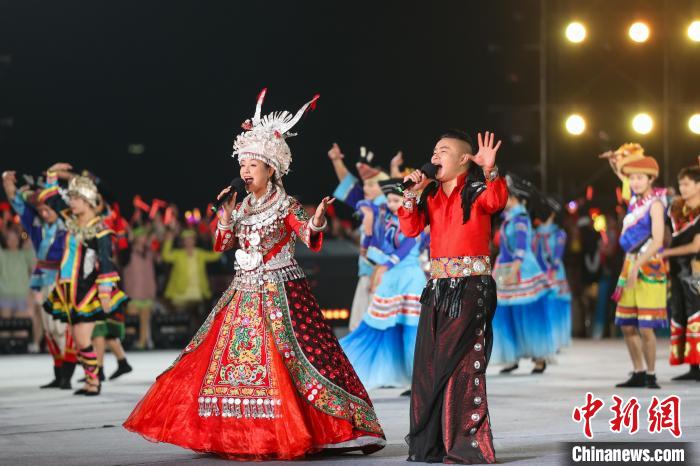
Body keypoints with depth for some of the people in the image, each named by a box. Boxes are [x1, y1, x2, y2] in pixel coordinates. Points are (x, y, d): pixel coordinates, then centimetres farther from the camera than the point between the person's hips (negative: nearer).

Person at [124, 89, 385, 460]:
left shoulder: (286, 206, -6)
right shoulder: (241, 207, 11)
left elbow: (310, 238, -18)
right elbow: (224, 245, 12)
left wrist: (316, 221, -39)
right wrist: (227, 217, -3)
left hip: (280, 293, -6)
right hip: (244, 294, 6)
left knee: (286, 362, -11)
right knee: (228, 356, 6)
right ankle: (239, 436, 16)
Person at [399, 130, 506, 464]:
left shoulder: (476, 191, -4)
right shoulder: (431, 196, 13)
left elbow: (497, 200, -25)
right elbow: (410, 228, 3)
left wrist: (490, 171, -42)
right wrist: (412, 192, -6)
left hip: (471, 287, -6)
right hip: (438, 286, 7)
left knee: (461, 362, -9)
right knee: (429, 364, 6)